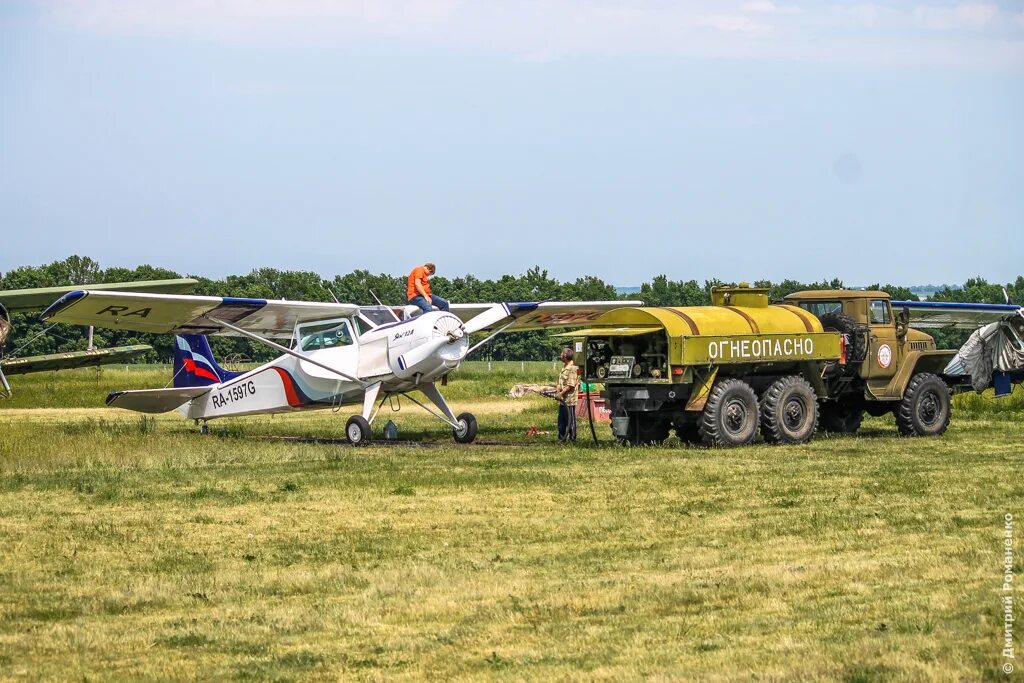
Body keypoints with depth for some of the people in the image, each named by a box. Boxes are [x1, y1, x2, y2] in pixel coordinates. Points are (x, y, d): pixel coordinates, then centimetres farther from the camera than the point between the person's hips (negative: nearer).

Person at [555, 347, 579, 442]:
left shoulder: (572, 368, -17)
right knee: (561, 420, 16)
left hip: (569, 400, -10)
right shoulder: (564, 367, 13)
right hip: (562, 400, 10)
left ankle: (572, 439, 6)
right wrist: (557, 388, 2)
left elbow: (571, 385, -21)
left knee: (570, 420, -1)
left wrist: (561, 393, -20)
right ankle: (561, 437, 26)